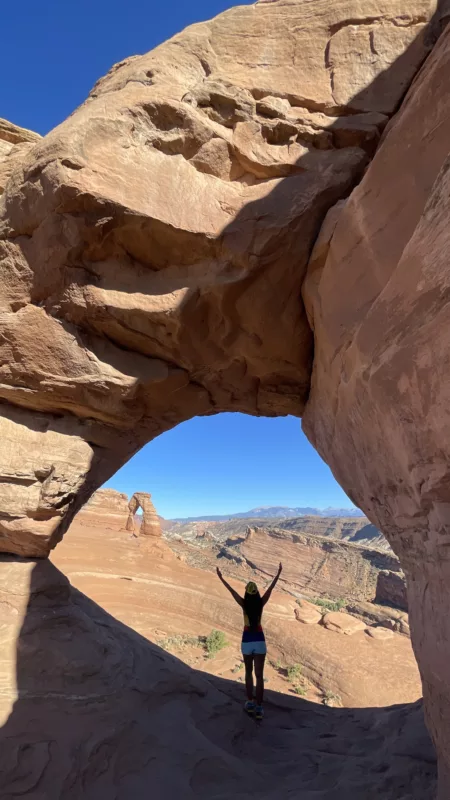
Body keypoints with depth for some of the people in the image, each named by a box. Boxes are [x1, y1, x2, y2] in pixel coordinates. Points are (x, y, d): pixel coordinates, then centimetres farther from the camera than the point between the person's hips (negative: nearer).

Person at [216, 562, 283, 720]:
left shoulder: (244, 604, -12)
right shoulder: (261, 603, -11)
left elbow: (231, 590, -6)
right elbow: (271, 588, -4)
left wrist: (221, 577, 0)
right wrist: (279, 573, 3)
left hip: (247, 641, 0)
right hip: (259, 641, 0)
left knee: (248, 673, 19)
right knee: (259, 675, 5)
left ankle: (250, 703, 27)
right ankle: (258, 708, 3)